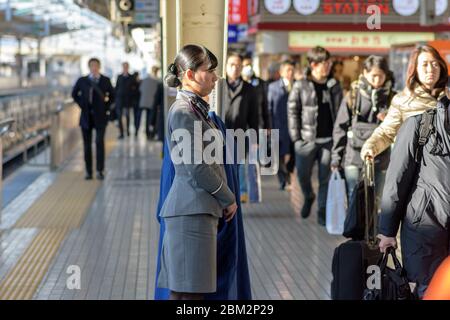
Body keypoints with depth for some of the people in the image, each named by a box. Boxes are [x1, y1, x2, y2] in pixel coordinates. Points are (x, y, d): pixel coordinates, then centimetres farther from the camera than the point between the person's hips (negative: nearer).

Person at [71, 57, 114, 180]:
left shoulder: (105, 80, 3)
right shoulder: (82, 81, 5)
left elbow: (112, 95, 15)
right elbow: (74, 94, 17)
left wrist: (107, 107, 3)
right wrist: (82, 105, 5)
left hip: (100, 116, -1)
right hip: (86, 116, 2)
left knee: (99, 142, -13)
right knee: (87, 145, 4)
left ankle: (100, 170, -8)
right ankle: (88, 171, 11)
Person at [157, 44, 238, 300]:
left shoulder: (197, 109, 18)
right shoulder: (183, 111, -12)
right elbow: (196, 168, -16)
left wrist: (225, 198, 12)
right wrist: (228, 199, -6)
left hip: (204, 210, 10)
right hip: (191, 211, -10)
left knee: (190, 290, 10)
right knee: (189, 291, -7)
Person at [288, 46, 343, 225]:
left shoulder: (334, 86, 7)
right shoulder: (301, 86, -1)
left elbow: (340, 112, 9)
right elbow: (292, 111, 0)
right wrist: (296, 137, -6)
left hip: (329, 139, 2)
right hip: (307, 139, -1)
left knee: (326, 177, 3)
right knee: (303, 174, 4)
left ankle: (322, 211, 14)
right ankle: (308, 197, 35)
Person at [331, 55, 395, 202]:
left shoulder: (391, 98, 3)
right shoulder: (353, 96, 0)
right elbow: (340, 128, 2)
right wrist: (336, 157, 0)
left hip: (380, 160, 1)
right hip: (354, 157, -1)